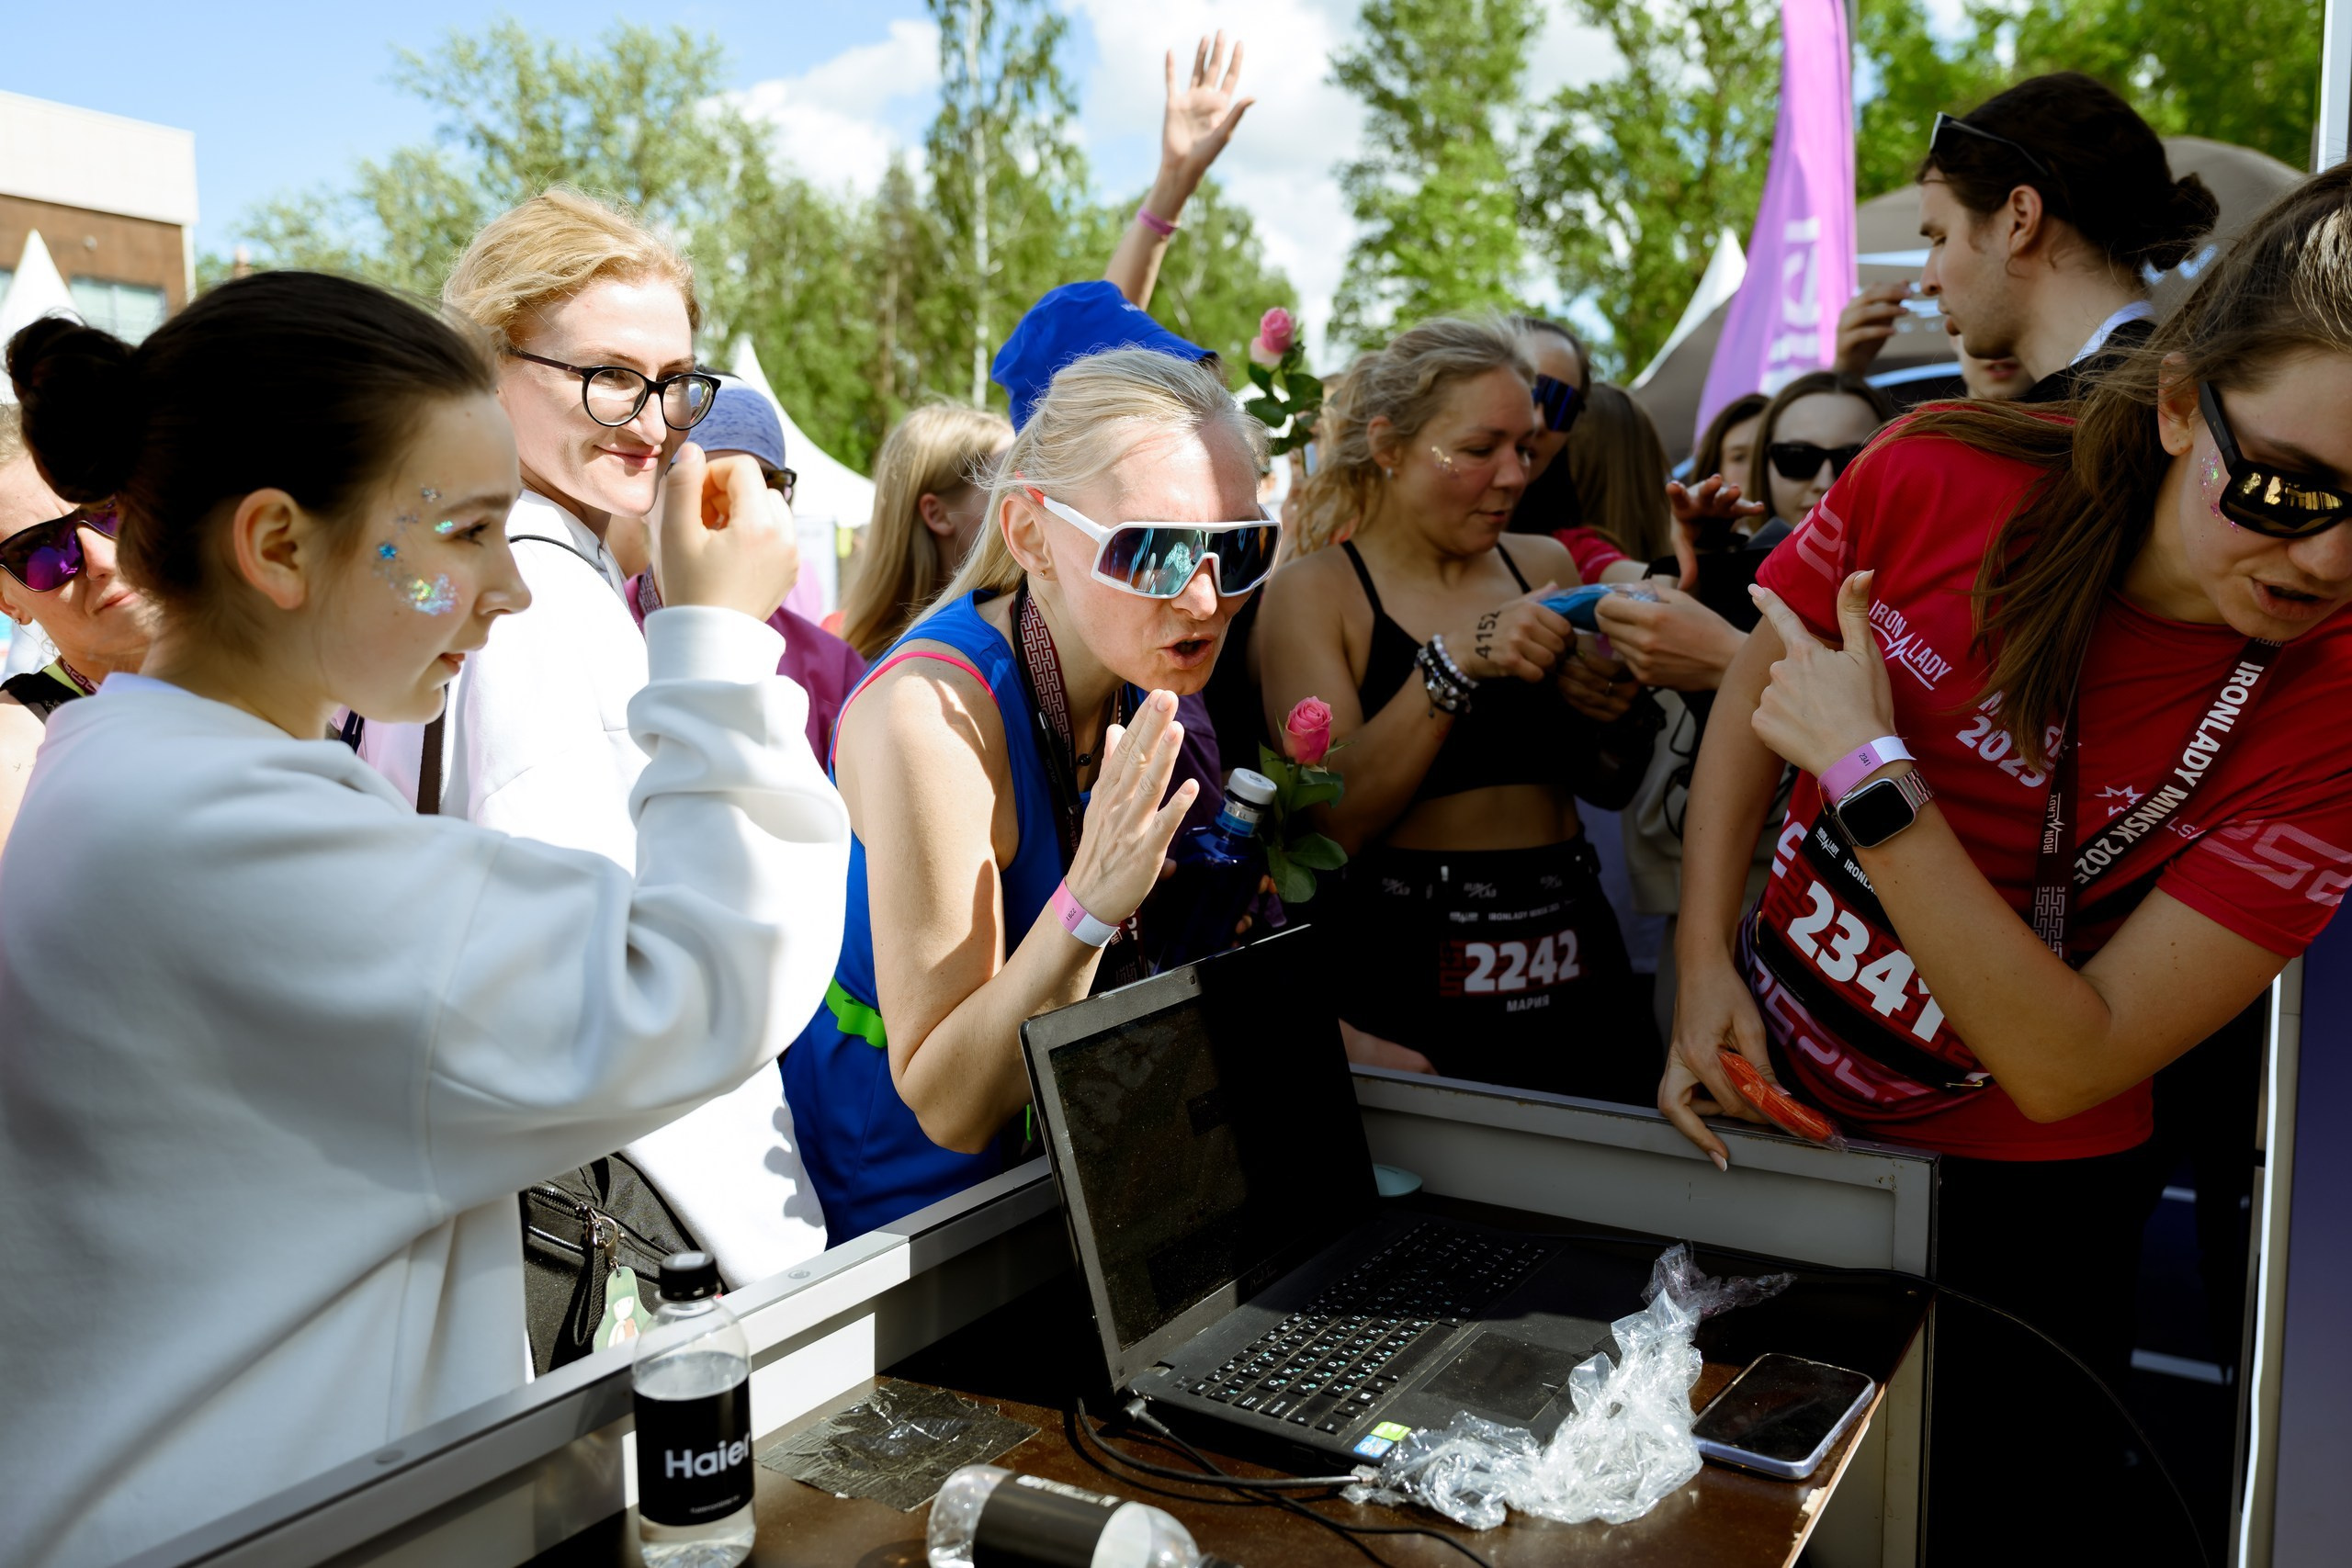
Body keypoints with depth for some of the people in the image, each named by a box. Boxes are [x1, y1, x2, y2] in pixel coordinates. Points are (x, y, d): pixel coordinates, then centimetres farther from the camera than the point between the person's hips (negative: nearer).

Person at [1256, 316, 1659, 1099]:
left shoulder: (1544, 566, 8)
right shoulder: (1312, 591, -5)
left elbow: (1610, 786, 15)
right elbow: (1329, 821, -17)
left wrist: (1613, 718, -6)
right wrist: (1455, 663, -22)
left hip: (1571, 961, 5)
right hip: (1404, 977, -4)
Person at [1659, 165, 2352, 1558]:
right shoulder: (1938, 478, -20)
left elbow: (2065, 1067, -27)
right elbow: (1756, 694, -2)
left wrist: (1870, 772, -31)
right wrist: (1708, 964, -9)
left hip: (2013, 1201, -2)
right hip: (1762, 1089, 3)